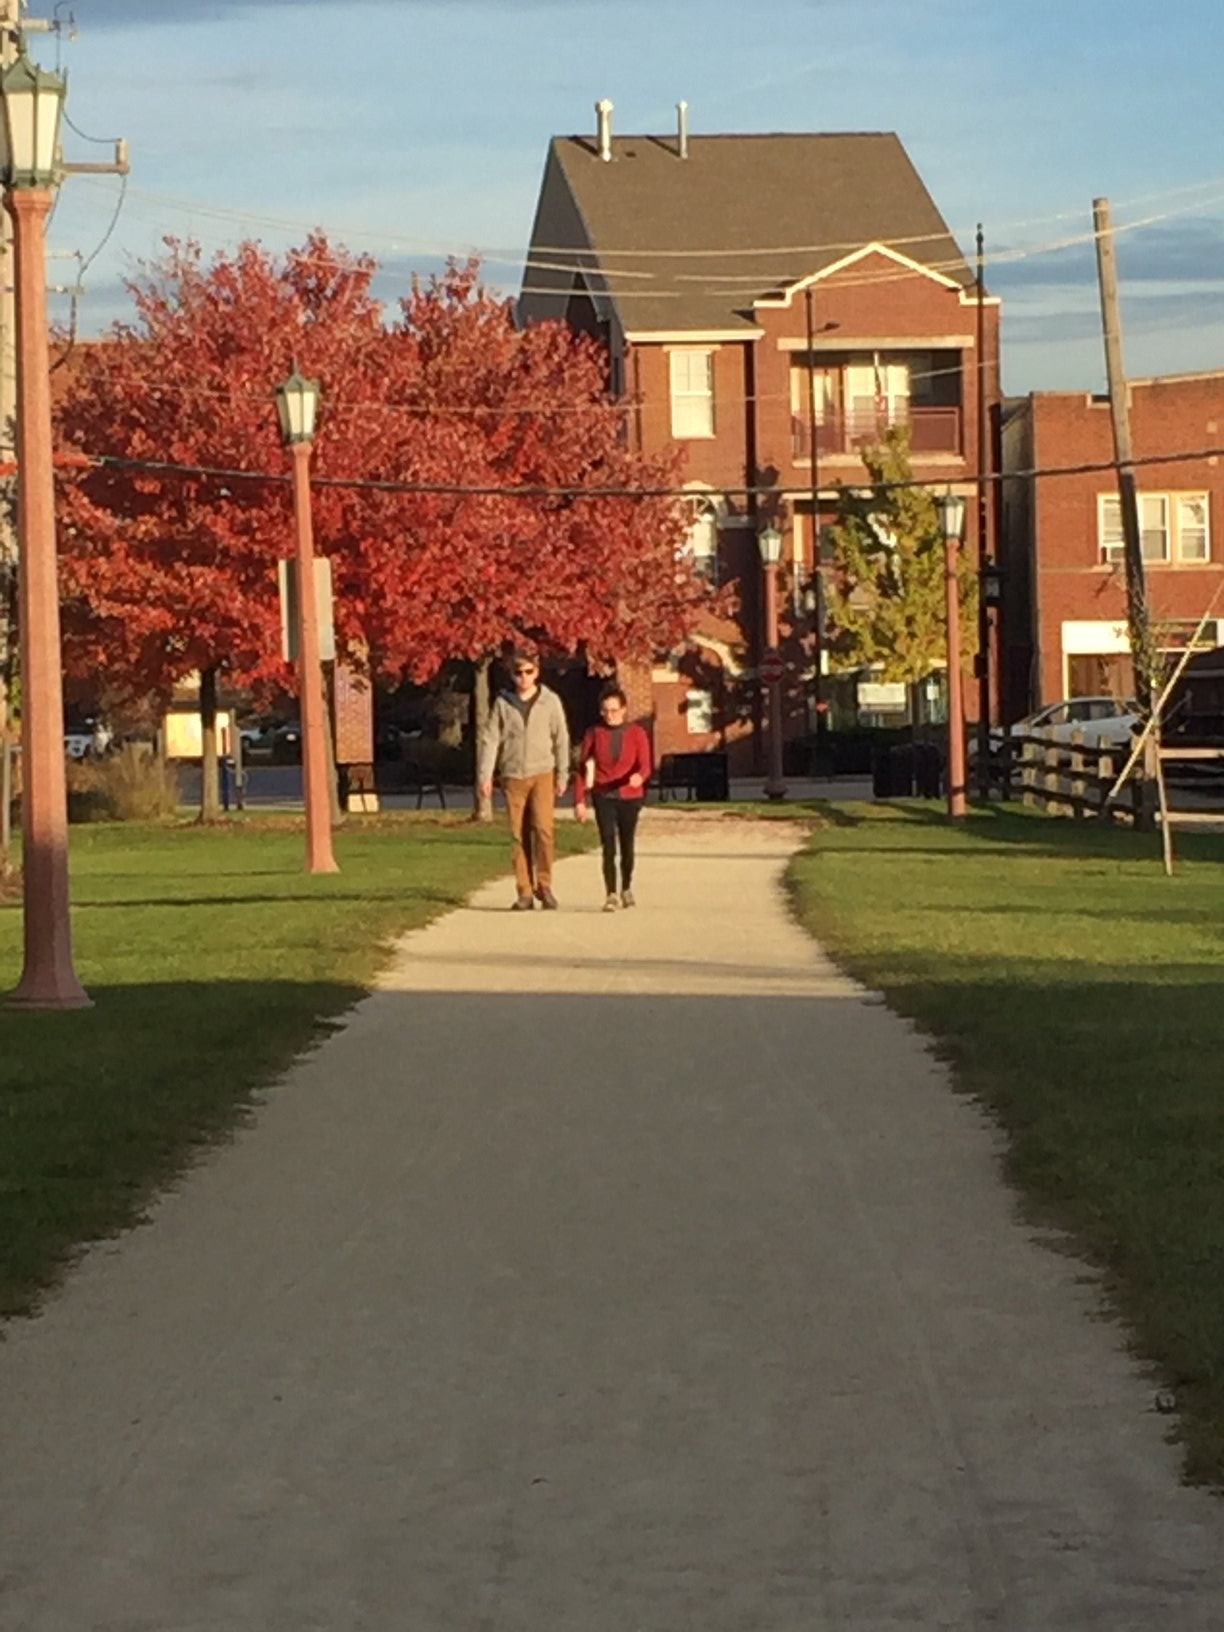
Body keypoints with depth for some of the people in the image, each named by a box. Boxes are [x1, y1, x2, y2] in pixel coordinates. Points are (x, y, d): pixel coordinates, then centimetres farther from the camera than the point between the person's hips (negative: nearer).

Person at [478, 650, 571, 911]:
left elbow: (561, 740, 5)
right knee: (518, 835, 1)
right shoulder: (503, 703, 6)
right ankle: (524, 892, 5)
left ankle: (544, 885, -4)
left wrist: (562, 774, 0)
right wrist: (485, 775, -3)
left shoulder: (550, 701, 4)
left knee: (544, 828, -15)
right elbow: (491, 740, 4)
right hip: (513, 776, 1)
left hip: (542, 774, -1)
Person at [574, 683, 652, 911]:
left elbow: (645, 765, -10)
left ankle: (627, 888, 34)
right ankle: (612, 895, -15)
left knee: (627, 845, 12)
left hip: (630, 797, 1)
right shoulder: (594, 733, 0)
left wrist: (639, 776, -35)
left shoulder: (637, 734, -1)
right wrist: (580, 801, -2)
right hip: (604, 797, -1)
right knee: (609, 846, -13)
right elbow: (583, 768, 3)